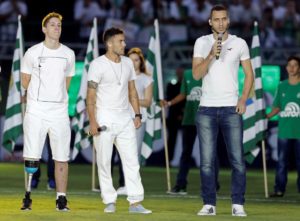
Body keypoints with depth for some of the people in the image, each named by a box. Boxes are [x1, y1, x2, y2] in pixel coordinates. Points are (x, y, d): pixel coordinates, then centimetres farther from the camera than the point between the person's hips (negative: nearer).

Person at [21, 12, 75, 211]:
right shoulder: (33, 53, 0)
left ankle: (62, 198, 6)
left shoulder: (68, 54, 9)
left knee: (62, 158, 1)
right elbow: (25, 81, 9)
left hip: (60, 110, 2)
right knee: (31, 157, -5)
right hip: (36, 110, -2)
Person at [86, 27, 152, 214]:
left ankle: (135, 202, -2)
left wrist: (137, 114, 8)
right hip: (105, 119, -5)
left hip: (125, 119, 5)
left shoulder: (128, 63, 10)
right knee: (104, 162, -1)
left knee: (132, 160, -1)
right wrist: (92, 121, -16)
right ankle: (110, 201, 7)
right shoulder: (98, 64, -8)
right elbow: (91, 96, -10)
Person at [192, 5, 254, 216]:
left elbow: (249, 74, 8)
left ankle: (238, 204, 1)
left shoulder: (239, 43, 4)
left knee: (237, 159, -4)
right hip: (207, 109, 0)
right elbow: (196, 74, -6)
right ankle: (209, 204, 5)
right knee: (207, 161, 0)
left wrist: (243, 99, -4)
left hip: (231, 109, 0)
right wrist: (211, 55, -21)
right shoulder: (202, 43, 3)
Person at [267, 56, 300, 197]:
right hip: (284, 131, 2)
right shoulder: (282, 86, 10)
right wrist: (266, 117, 2)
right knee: (282, 161, 1)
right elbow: (277, 107, 15)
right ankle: (279, 189, 4)